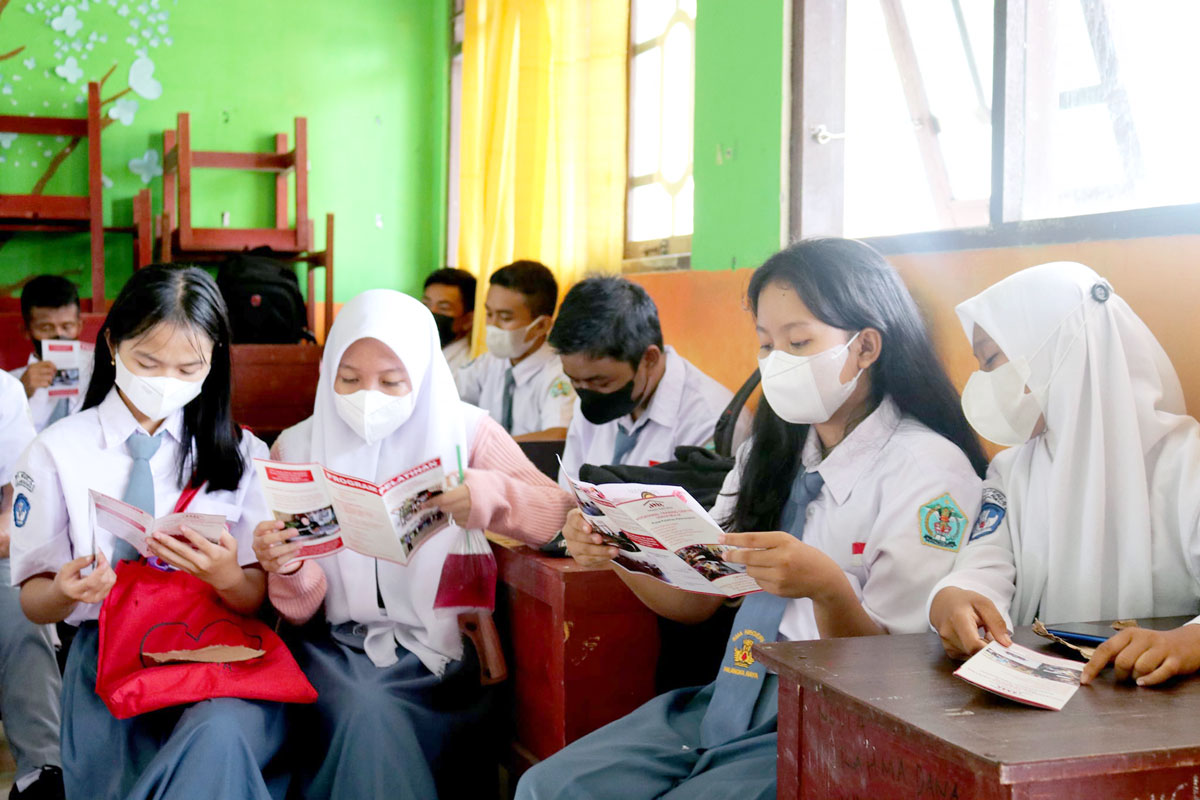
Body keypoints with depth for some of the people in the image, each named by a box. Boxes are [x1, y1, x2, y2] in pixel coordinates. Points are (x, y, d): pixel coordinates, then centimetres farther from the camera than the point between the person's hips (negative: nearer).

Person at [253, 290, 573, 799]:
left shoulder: (464, 432, 0)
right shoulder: (298, 447, 4)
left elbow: (558, 513, -8)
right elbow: (302, 606, 3)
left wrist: (492, 497, -29)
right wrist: (289, 571, -22)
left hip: (442, 647, -1)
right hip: (337, 645, 1)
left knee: (368, 724, -29)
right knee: (367, 714, -30)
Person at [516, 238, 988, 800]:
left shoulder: (928, 469, -10)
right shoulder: (769, 453, 13)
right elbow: (695, 601, 13)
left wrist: (828, 589, -33)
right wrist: (619, 553, -6)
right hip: (734, 697, 7)